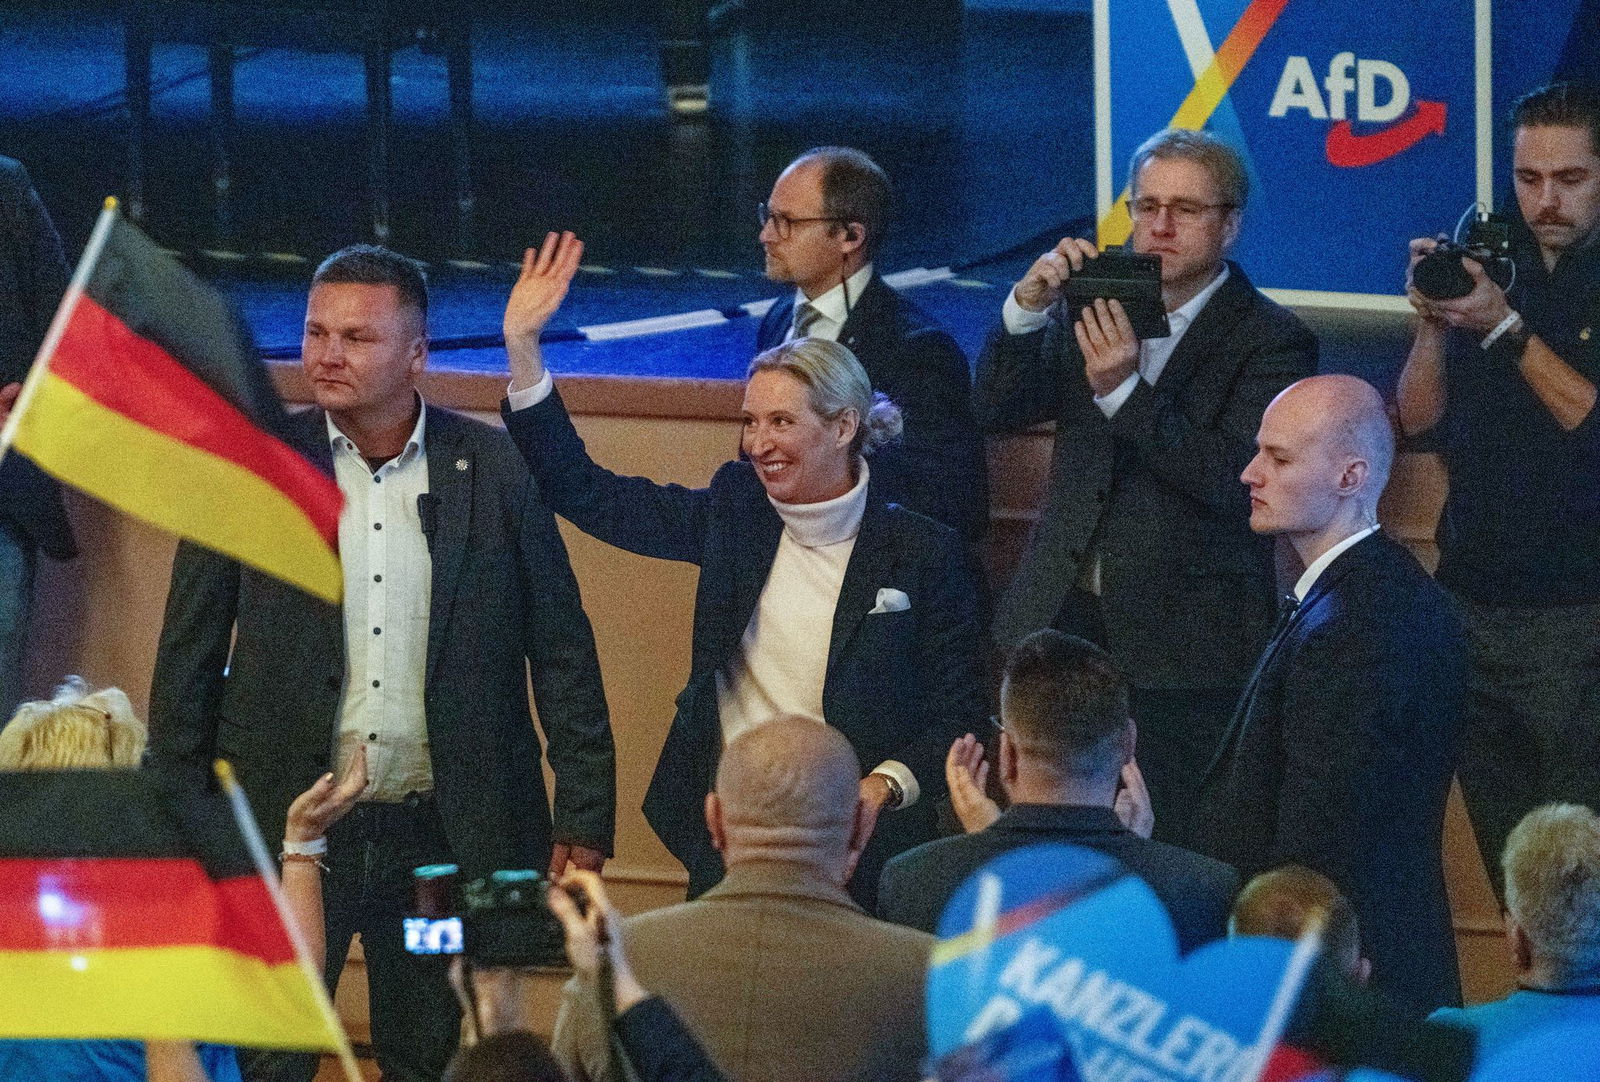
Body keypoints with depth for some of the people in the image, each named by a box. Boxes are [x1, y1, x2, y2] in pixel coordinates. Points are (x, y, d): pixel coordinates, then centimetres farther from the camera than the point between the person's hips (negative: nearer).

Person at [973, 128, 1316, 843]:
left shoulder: (1271, 341, -4)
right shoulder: (1090, 309, 12)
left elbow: (1235, 478, -17)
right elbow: (996, 411, 4)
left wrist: (1124, 390, -26)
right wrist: (1027, 307, -12)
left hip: (1185, 643, -5)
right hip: (1066, 617, 5)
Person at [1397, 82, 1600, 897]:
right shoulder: (1493, 264, 12)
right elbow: (1419, 420, 10)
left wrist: (1506, 332, -18)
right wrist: (1434, 321, -6)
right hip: (1473, 609, 6)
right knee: (1509, 876, 8)